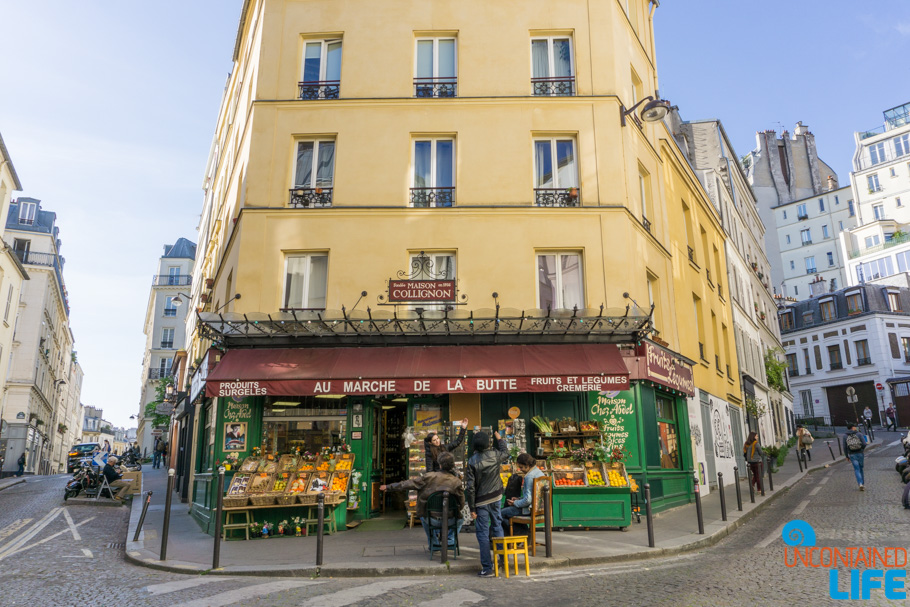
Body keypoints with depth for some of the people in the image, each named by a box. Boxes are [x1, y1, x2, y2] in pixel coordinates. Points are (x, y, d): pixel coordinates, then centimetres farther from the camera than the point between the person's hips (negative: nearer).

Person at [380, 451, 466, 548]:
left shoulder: (430, 477, -10)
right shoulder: (457, 482, -10)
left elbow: (409, 484, -3)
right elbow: (461, 504, -3)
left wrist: (389, 487, 9)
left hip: (432, 520, 0)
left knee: (424, 516, 36)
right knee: (460, 520, 35)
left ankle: (432, 543, 34)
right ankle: (450, 540, 19)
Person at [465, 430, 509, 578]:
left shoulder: (472, 462, -14)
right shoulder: (495, 455, -6)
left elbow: (470, 487, -13)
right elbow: (506, 454, 20)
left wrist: (472, 508, -6)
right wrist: (500, 439, 36)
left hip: (481, 502, -3)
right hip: (495, 498, 3)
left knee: (483, 534, 3)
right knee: (497, 526, 23)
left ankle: (487, 568, 4)